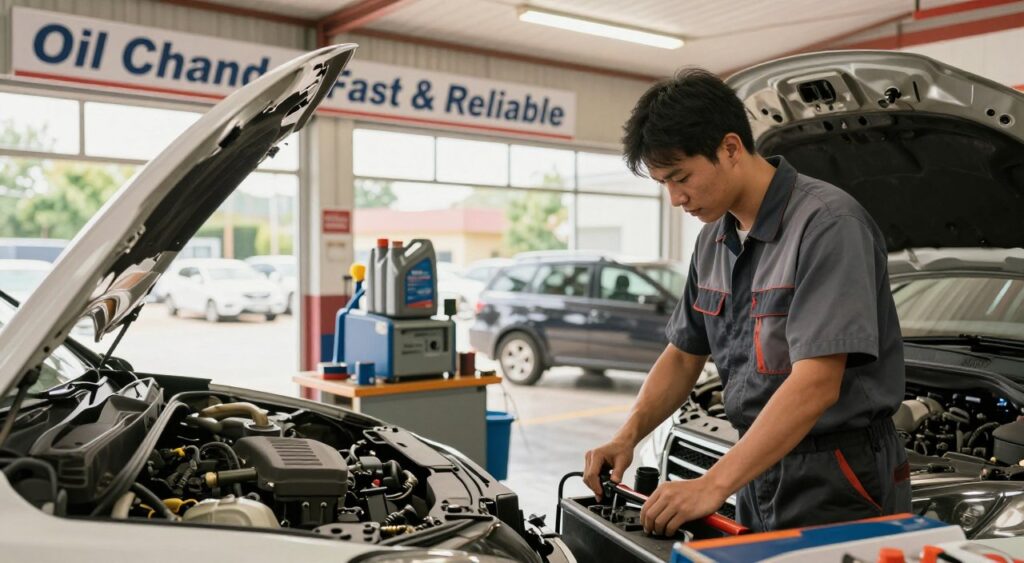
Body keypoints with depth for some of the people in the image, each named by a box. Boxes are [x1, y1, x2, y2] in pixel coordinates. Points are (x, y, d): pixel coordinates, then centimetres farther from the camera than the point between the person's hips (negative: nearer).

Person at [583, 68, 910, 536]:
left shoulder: (827, 224, -20)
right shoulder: (714, 240, 6)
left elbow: (817, 384, -27)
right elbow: (683, 356, 14)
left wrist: (714, 485, -30)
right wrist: (628, 435, -1)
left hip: (836, 484, -7)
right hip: (762, 470, 8)